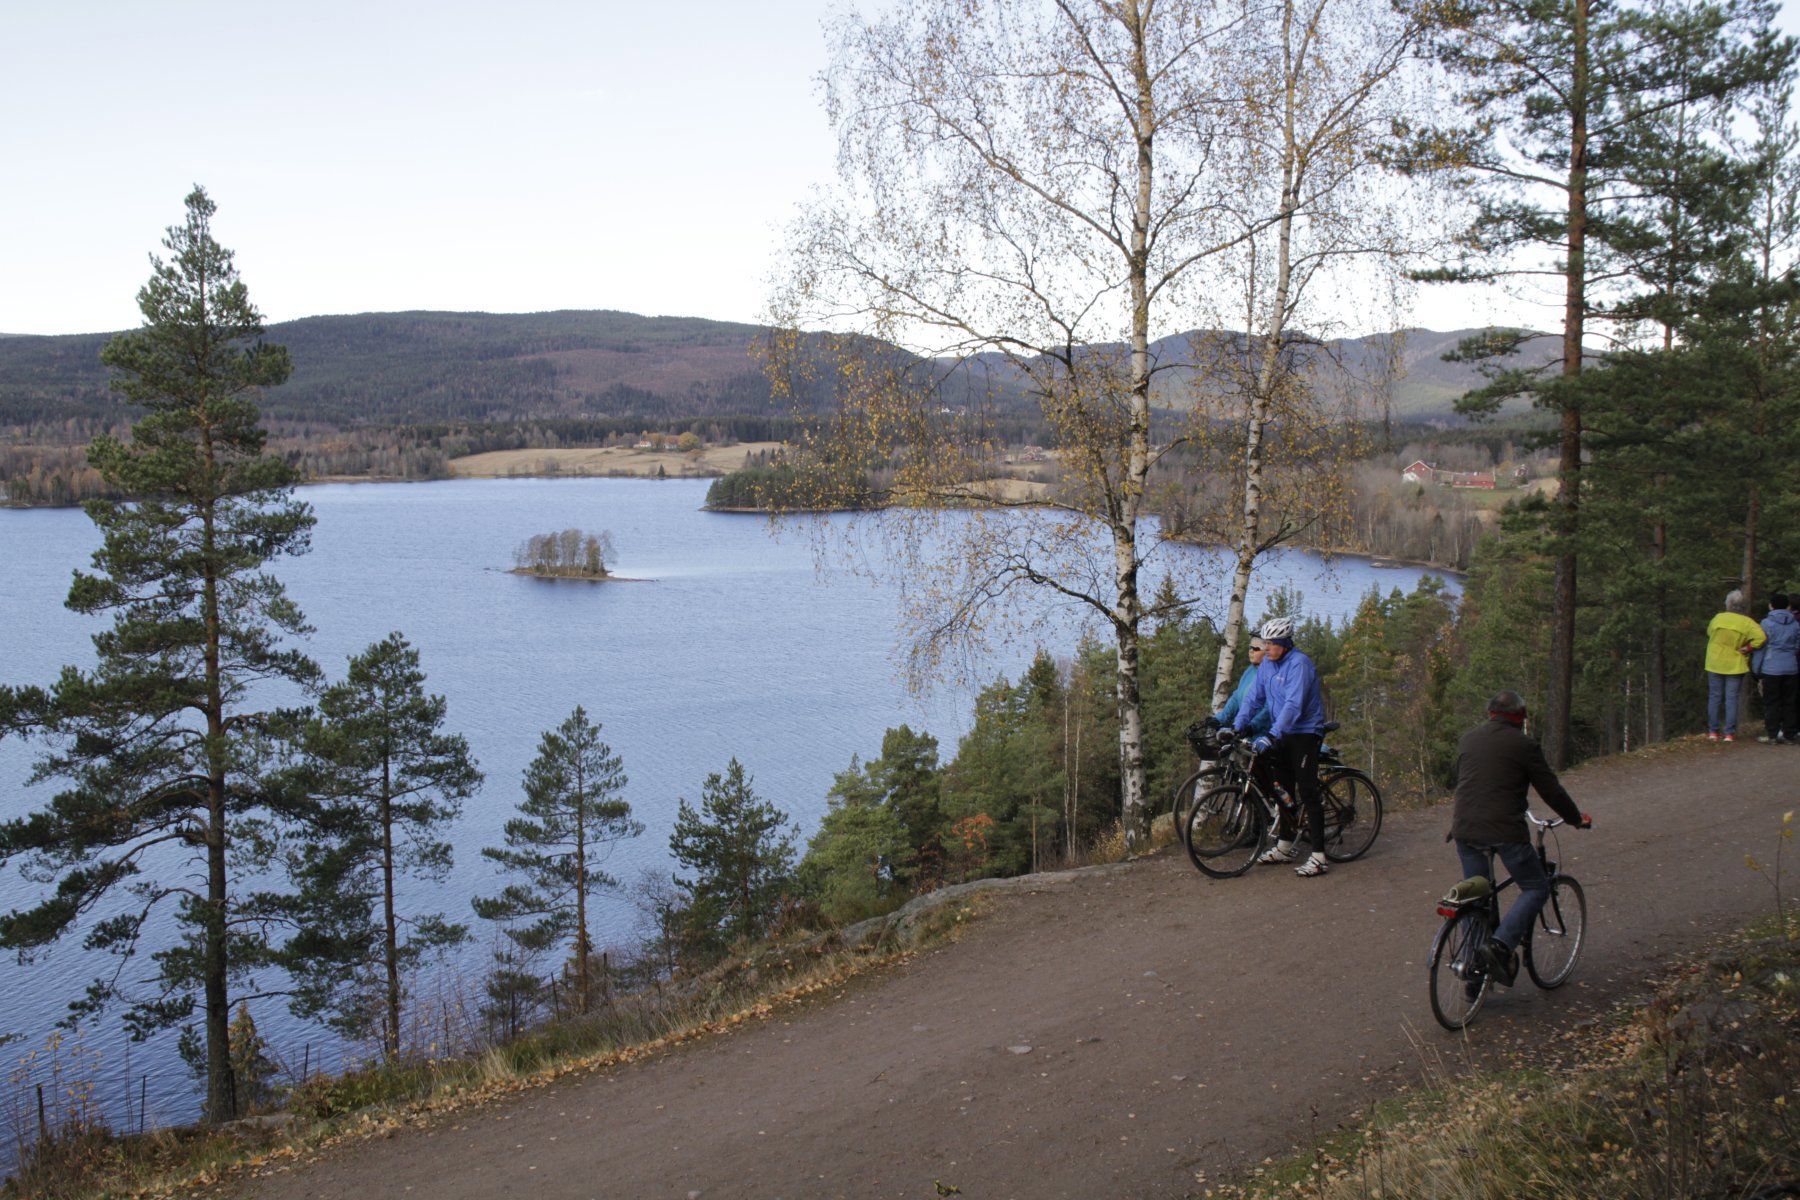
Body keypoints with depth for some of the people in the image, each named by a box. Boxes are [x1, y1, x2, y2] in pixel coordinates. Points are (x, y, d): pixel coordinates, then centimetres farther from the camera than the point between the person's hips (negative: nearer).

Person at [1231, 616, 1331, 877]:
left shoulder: (1299, 664, -19)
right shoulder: (1267, 665, 6)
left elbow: (1293, 705, -28)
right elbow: (1253, 698, 8)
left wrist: (1273, 736, -36)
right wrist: (1238, 728, -3)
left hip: (1304, 733, -8)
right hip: (1282, 735, 8)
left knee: (1307, 793, -10)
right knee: (1284, 790, 14)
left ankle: (1318, 857, -11)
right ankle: (1285, 846, 27)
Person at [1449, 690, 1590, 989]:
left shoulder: (1468, 739, 14)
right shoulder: (1523, 745, -3)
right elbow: (1551, 790, 2)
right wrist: (1577, 818, 18)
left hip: (1465, 830, 6)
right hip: (1505, 832, -5)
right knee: (1536, 888, 10)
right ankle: (1502, 944, -11)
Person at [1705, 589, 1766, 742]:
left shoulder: (1718, 618, -4)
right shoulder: (1747, 622, -11)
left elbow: (1709, 632, 11)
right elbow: (1761, 636, -23)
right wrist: (1748, 648, -11)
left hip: (1715, 664, 1)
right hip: (1735, 665, -1)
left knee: (1714, 697, 10)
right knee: (1732, 698, 3)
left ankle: (1713, 731, 10)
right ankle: (1730, 733, 2)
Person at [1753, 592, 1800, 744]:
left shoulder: (1767, 623, -6)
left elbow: (1760, 647, -5)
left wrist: (1755, 669, 1)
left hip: (1771, 668, -4)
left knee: (1771, 703, 2)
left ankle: (1772, 734, 1)